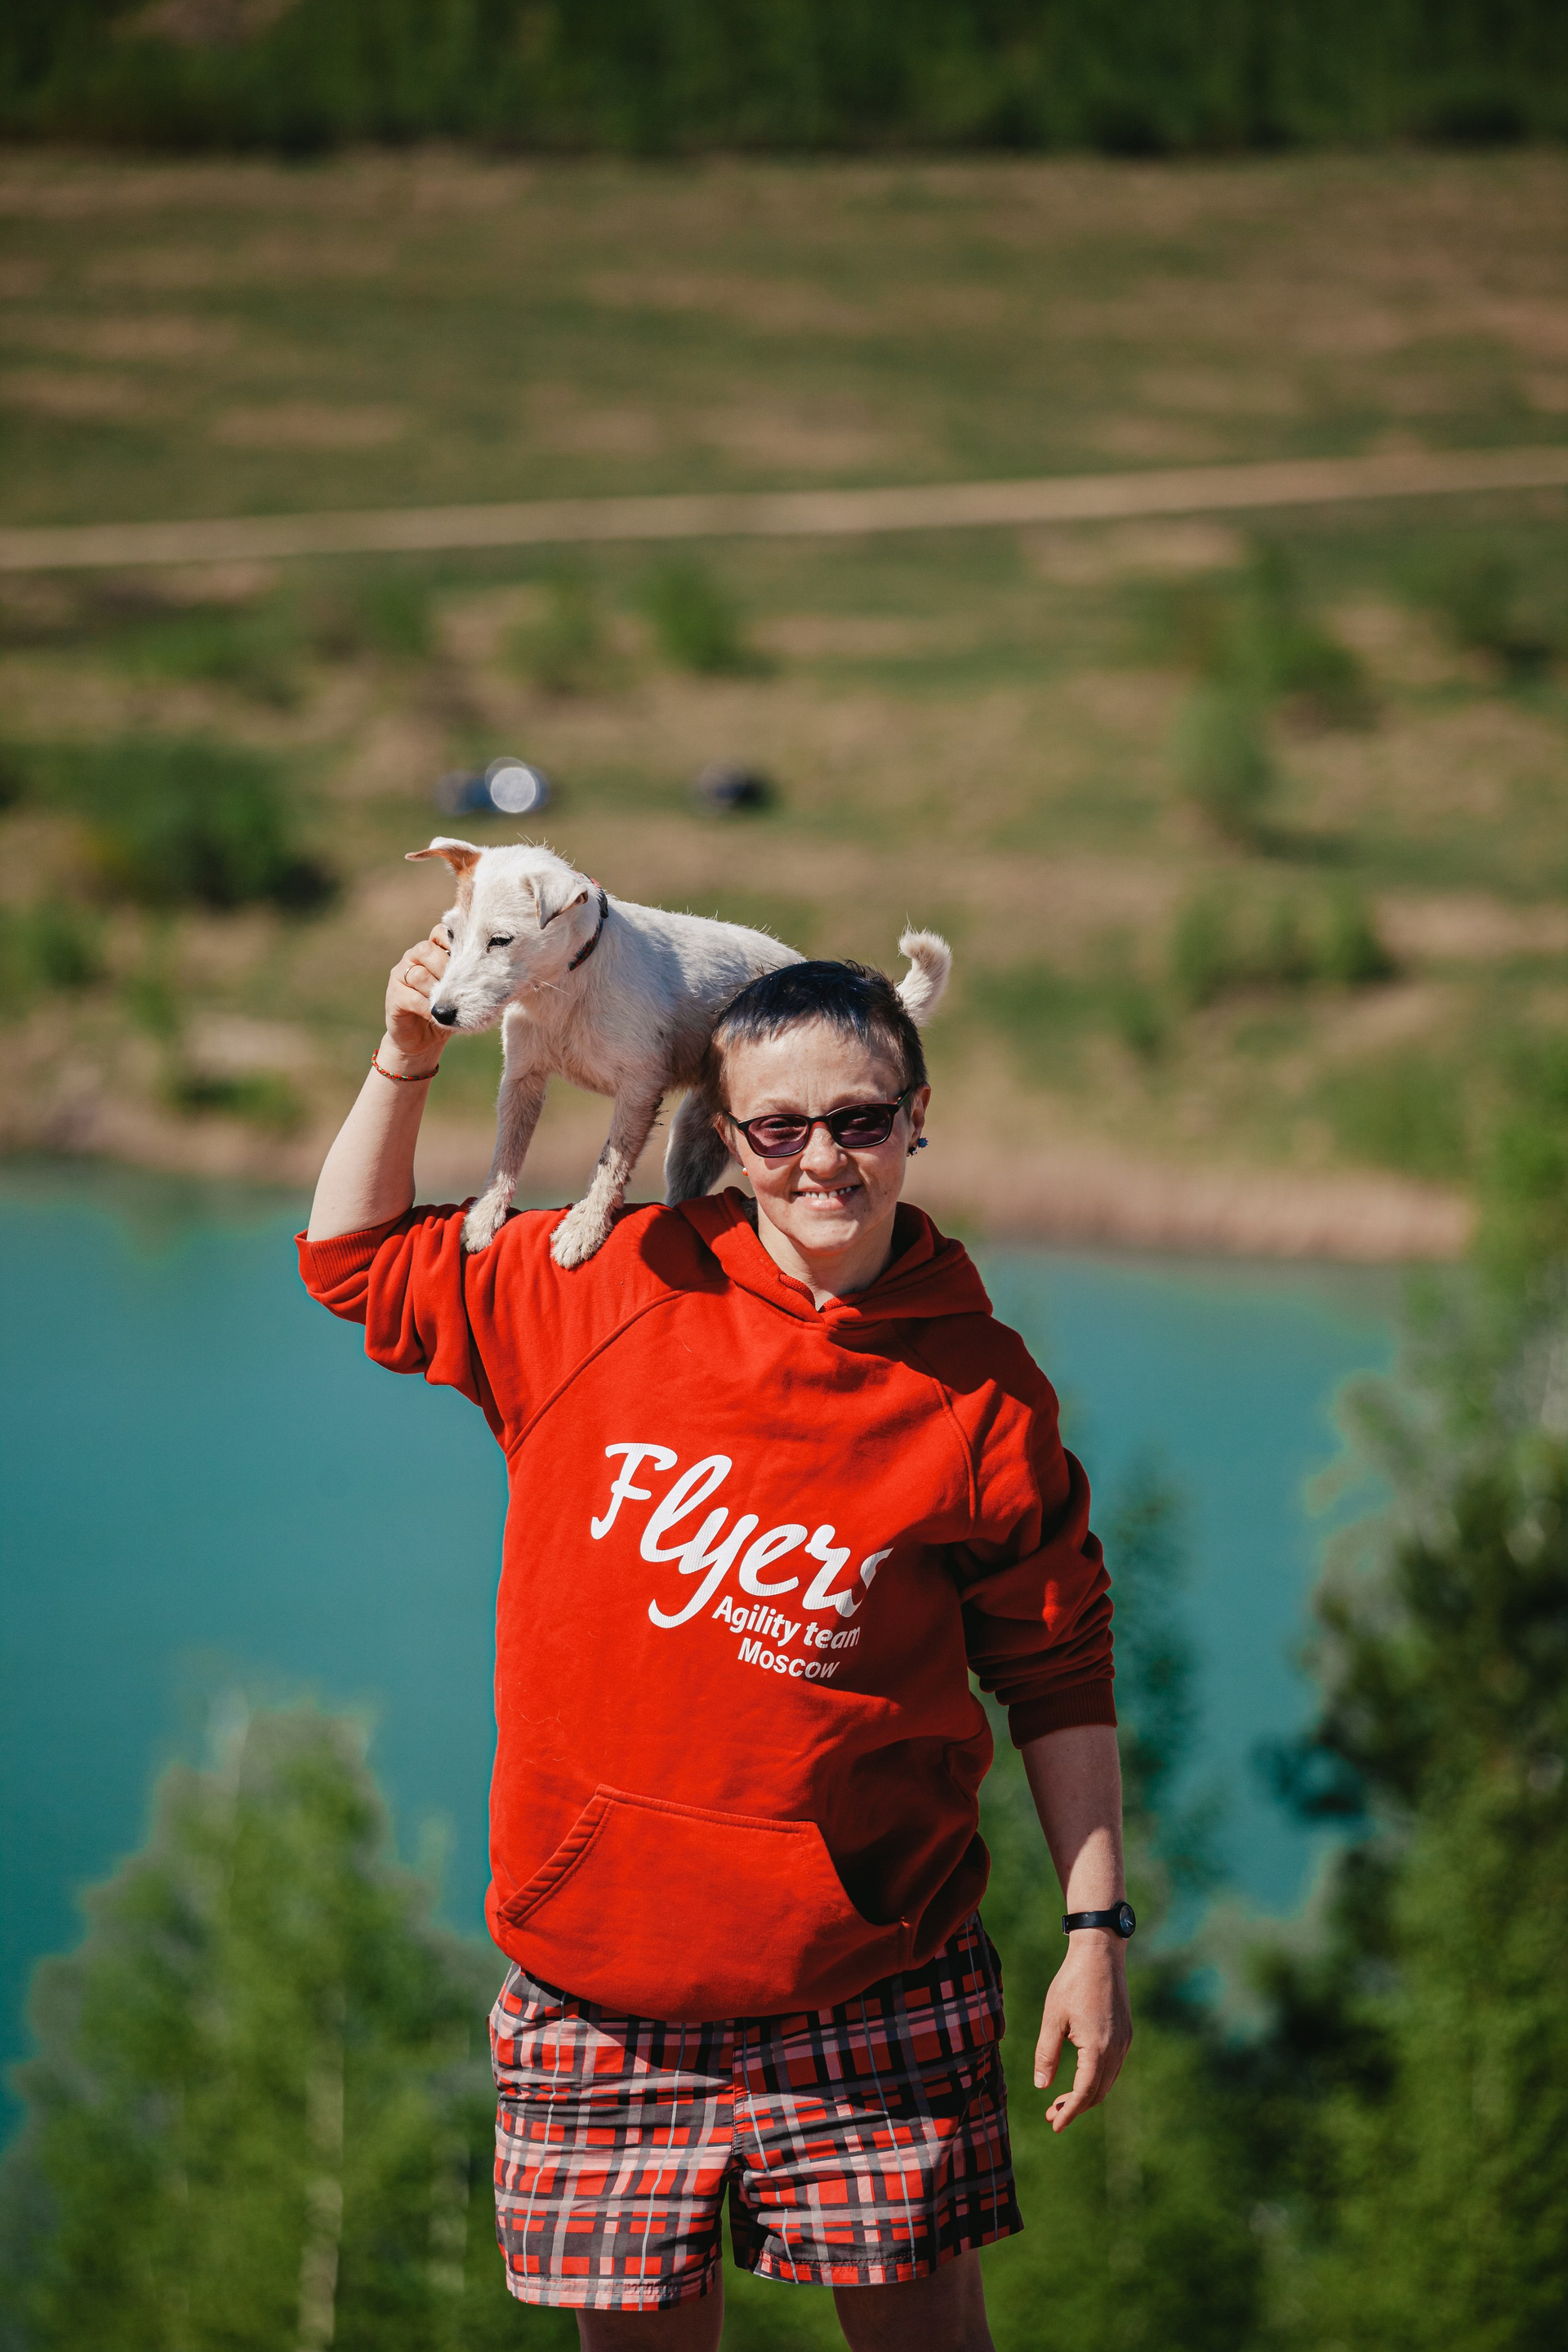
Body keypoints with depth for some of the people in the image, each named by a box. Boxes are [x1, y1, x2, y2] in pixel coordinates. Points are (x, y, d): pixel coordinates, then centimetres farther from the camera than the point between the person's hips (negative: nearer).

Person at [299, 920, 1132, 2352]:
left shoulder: (979, 1393, -2)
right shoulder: (605, 1291, 1)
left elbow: (1058, 1673, 4)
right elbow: (358, 1259, 17)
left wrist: (1097, 1928, 0)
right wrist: (407, 1061, 4)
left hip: (872, 1990, -1)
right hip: (602, 1989, 2)